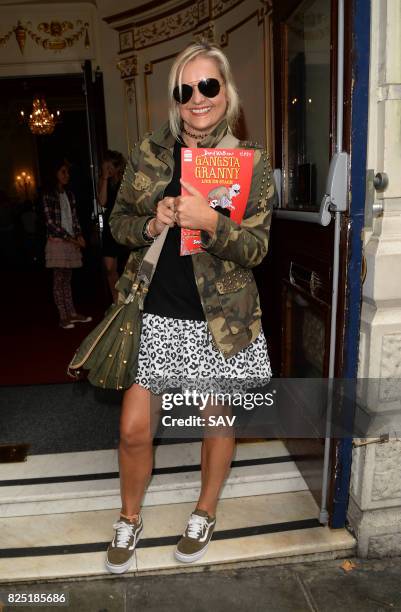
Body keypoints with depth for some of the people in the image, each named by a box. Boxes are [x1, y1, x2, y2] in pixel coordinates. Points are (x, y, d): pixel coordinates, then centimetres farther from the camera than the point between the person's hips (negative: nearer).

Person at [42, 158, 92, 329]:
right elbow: (50, 222, -10)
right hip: (57, 242, -6)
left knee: (67, 279, 10)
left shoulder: (69, 195, 14)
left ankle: (72, 314, 13)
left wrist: (79, 236, -2)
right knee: (59, 280, -2)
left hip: (71, 242, 6)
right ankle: (63, 317, 0)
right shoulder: (48, 195, -4)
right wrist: (69, 238, -12)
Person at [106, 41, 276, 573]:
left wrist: (210, 222, -25)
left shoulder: (252, 162, -3)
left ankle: (205, 513, 43)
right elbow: (118, 220, 8)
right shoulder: (149, 152, 3)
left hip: (220, 320, -1)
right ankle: (130, 519, 37)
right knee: (134, 430, 7)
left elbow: (256, 248, -7)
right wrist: (150, 224, -14)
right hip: (154, 315, 2)